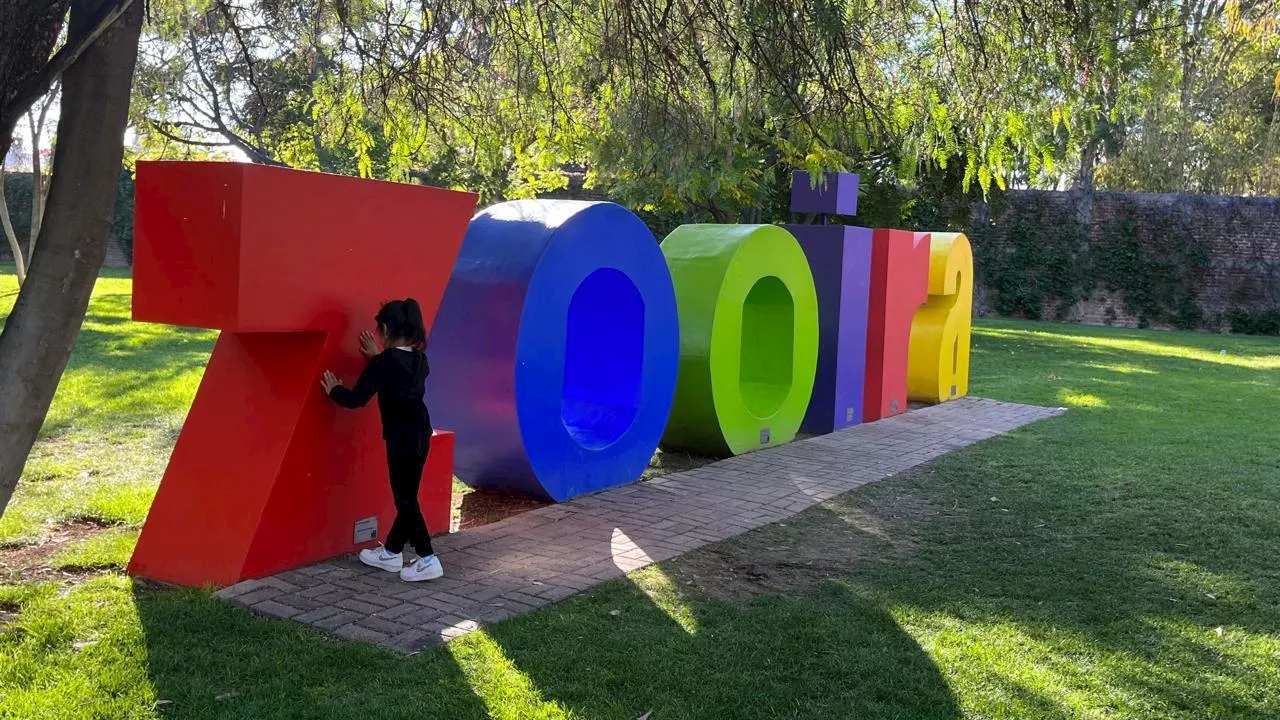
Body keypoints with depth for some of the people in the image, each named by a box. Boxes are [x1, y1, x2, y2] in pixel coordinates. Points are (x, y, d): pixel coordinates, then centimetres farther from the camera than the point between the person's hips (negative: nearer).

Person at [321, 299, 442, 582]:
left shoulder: (384, 362, -14)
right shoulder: (418, 359, 8)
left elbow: (357, 399, -12)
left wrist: (335, 390, 6)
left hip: (402, 438, -8)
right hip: (420, 434, 8)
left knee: (405, 499, -2)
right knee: (406, 496, 16)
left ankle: (428, 560, -3)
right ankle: (391, 552, 29)